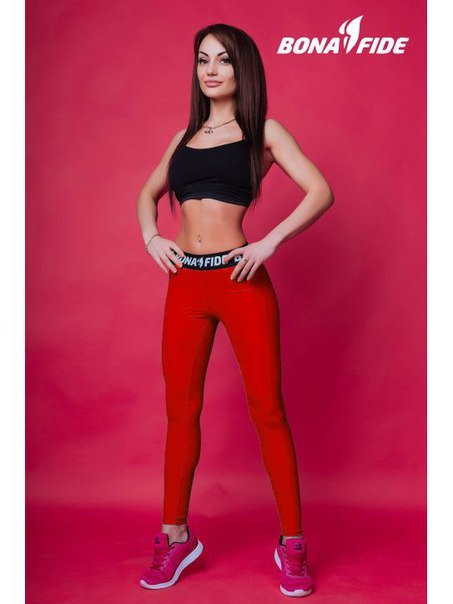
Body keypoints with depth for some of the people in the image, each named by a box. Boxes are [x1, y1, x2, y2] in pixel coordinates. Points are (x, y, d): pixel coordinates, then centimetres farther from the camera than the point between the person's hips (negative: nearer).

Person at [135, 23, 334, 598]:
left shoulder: (262, 131, 5)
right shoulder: (184, 136, 17)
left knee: (267, 409, 0)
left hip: (242, 282, -4)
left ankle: (292, 544, 13)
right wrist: (150, 236, 9)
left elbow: (320, 191, -4)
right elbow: (148, 193, 28)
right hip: (185, 285, 5)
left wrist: (270, 241, -14)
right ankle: (176, 536, 24)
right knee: (181, 410, 9)